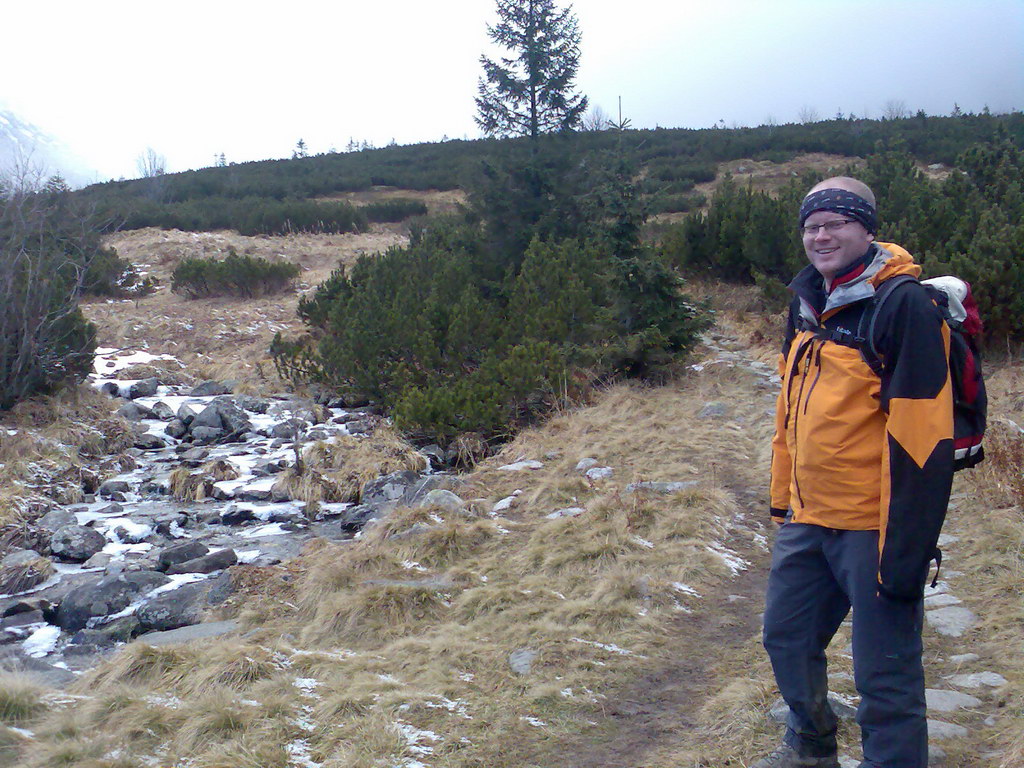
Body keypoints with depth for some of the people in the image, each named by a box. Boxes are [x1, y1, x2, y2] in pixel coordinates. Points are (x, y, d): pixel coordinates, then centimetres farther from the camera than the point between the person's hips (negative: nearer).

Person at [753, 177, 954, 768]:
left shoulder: (904, 306, -16)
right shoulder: (808, 303, 9)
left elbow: (920, 436, -20)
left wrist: (907, 550, -21)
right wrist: (783, 498, 19)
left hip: (873, 527, -8)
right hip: (808, 521, 8)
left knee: (885, 677, 0)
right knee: (787, 637, 22)